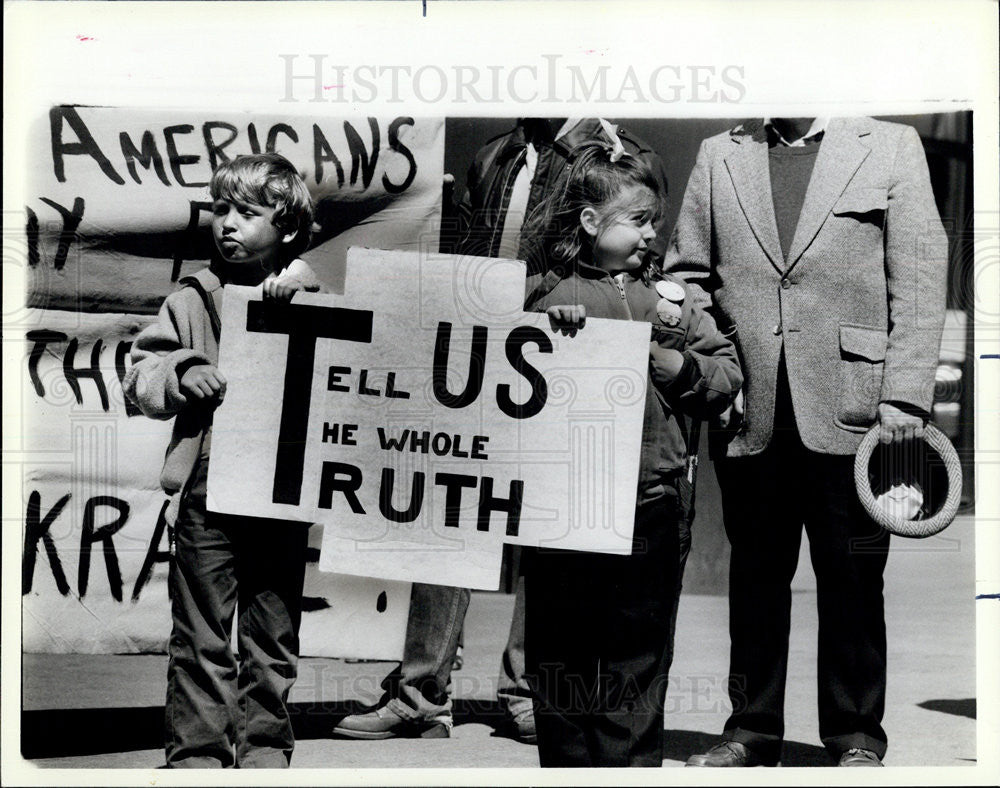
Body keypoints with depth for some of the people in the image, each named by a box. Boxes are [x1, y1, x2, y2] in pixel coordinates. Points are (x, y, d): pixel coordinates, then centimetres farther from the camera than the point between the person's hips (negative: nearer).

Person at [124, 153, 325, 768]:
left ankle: (266, 746, 19)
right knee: (201, 631, 4)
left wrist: (301, 287, -13)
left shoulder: (307, 297, 6)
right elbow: (140, 379, 8)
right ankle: (197, 751, 12)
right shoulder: (193, 300, 8)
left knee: (274, 631, 8)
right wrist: (181, 374, -12)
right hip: (208, 486, 1)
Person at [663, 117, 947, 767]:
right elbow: (686, 272, 16)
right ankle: (753, 731, 19)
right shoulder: (719, 155, 13)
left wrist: (905, 396, -7)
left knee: (852, 581, 4)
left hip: (848, 413, -2)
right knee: (755, 578, 9)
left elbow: (919, 280, 1)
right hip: (751, 415, 2)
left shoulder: (892, 146, 6)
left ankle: (855, 737, 15)